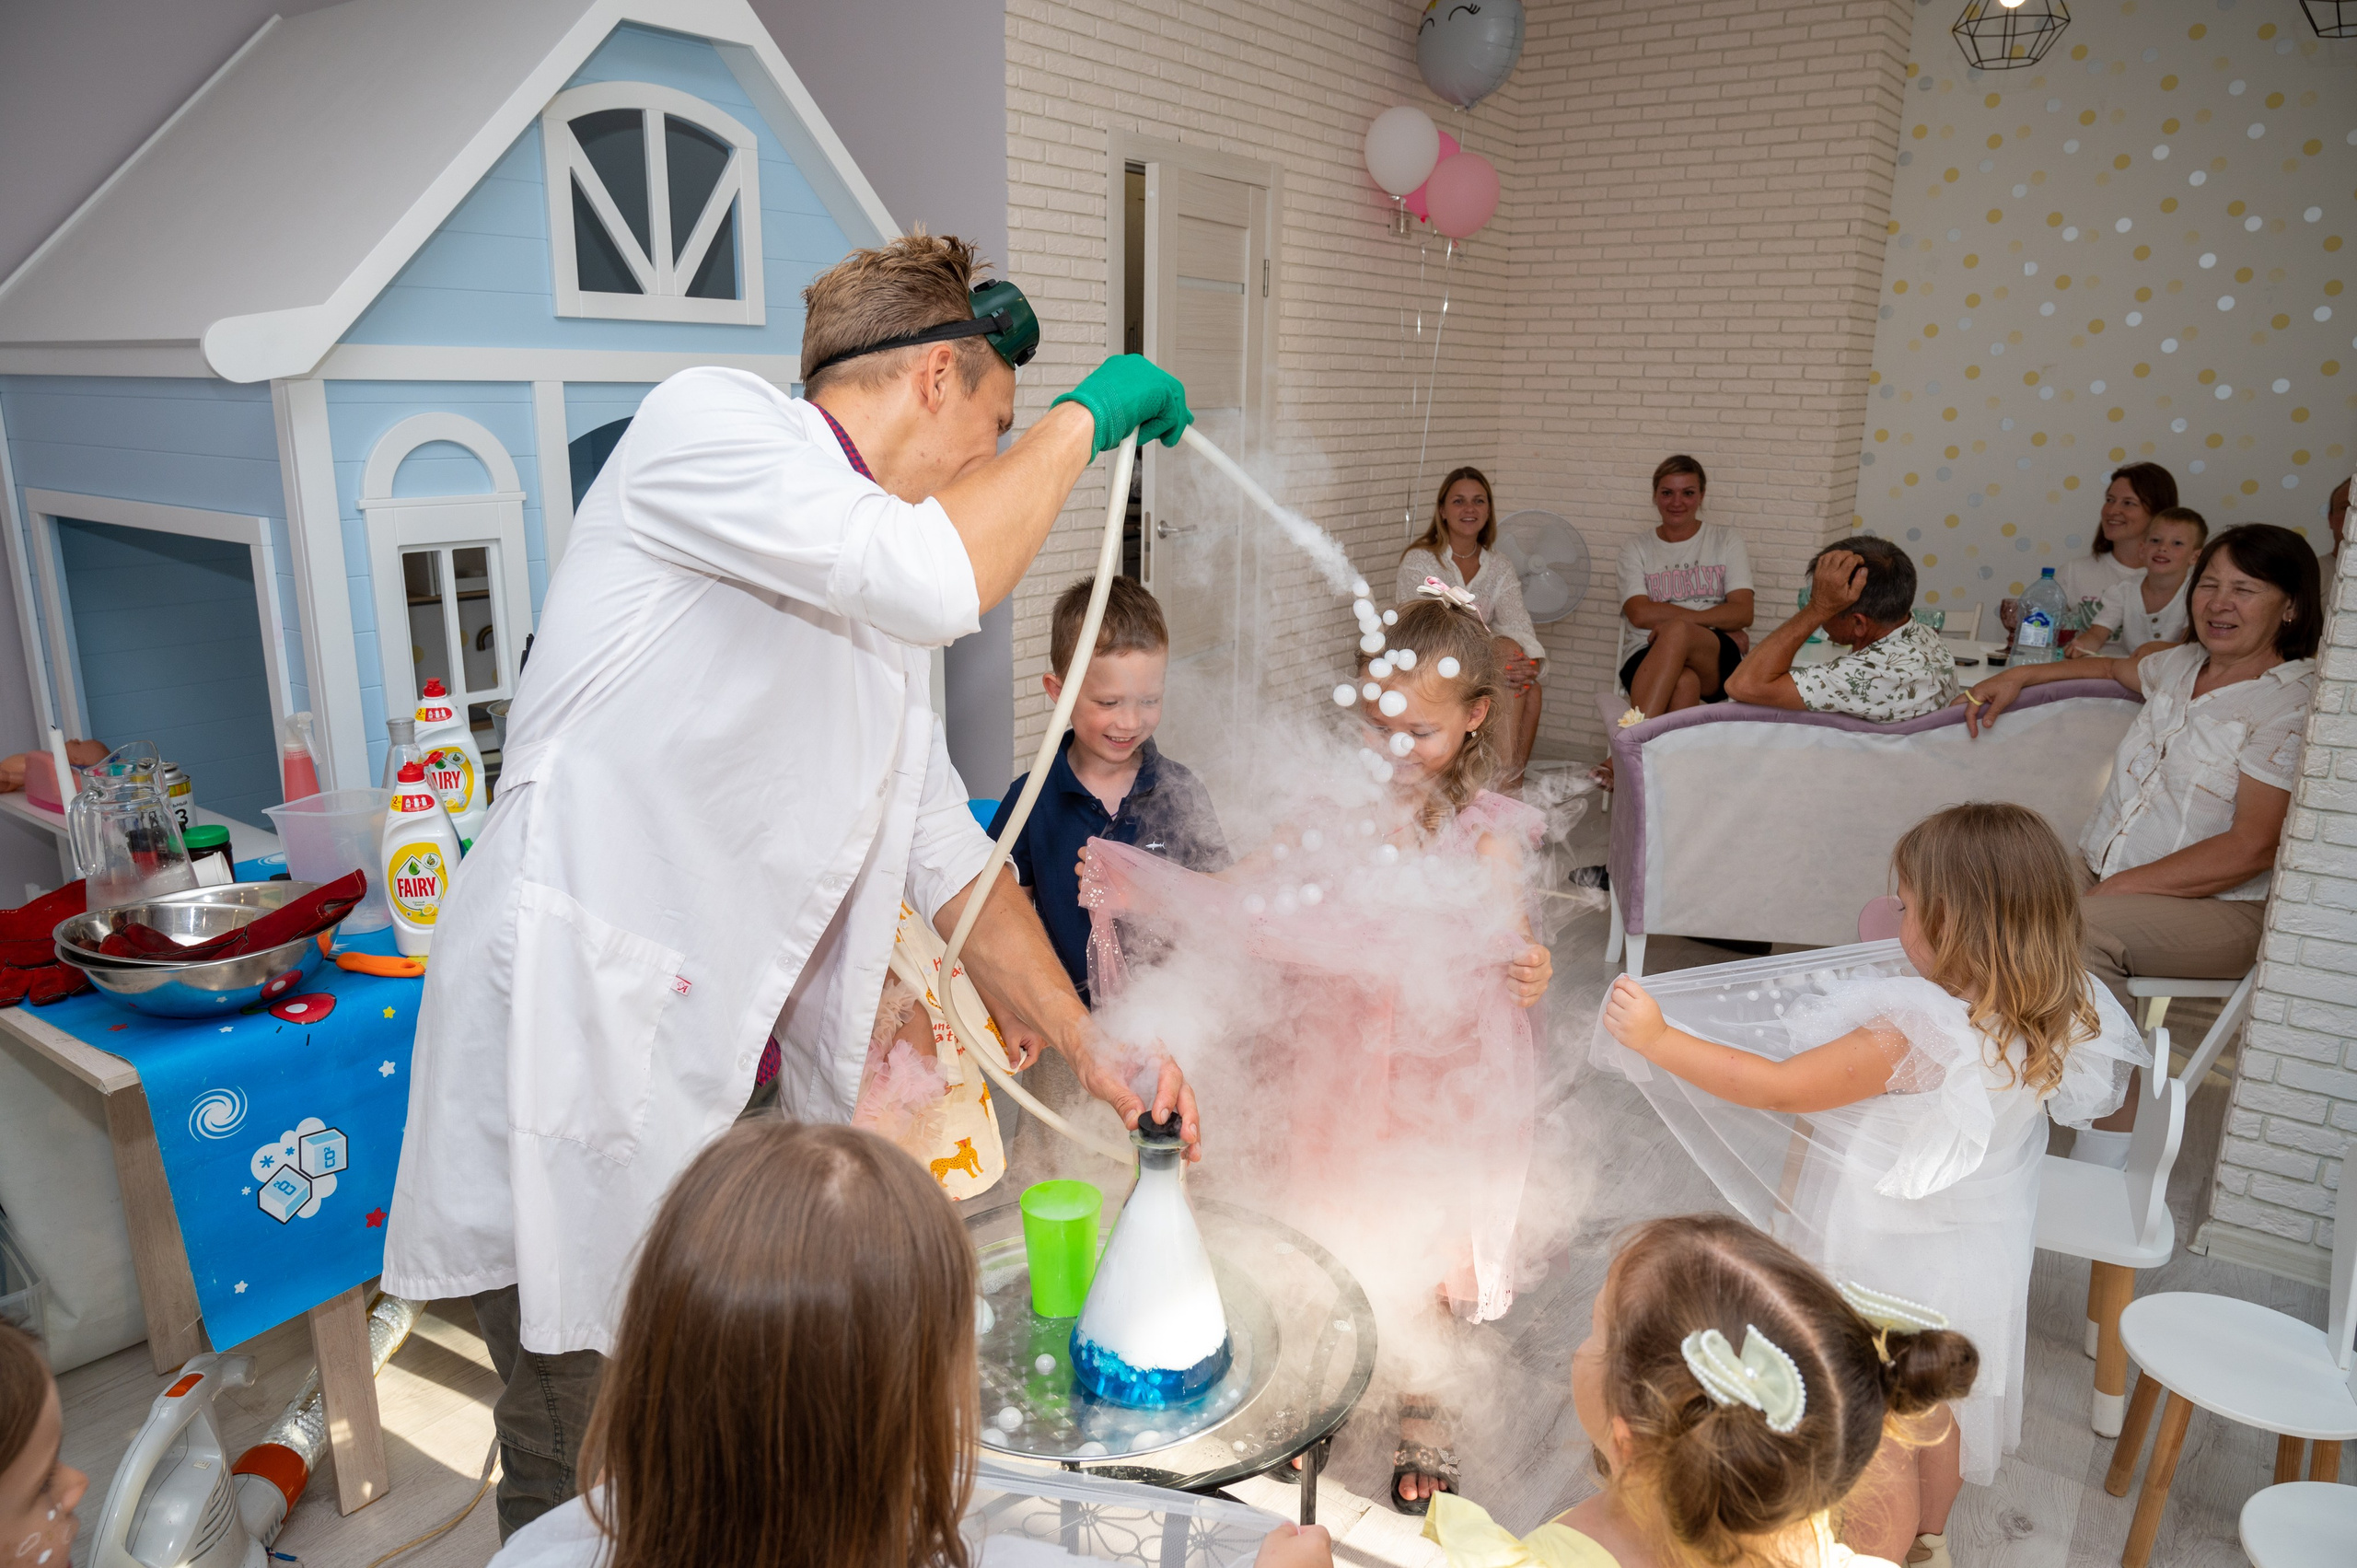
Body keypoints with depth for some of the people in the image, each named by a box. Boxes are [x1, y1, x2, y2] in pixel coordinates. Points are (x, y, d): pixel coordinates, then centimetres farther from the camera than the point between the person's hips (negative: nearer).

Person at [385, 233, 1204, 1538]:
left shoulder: (871, 605, 17)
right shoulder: (709, 418, -7)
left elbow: (946, 850, 19)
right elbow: (933, 578, -26)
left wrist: (1088, 1047, 16)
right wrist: (1077, 422, -9)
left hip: (743, 1078, 8)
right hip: (580, 1057, -8)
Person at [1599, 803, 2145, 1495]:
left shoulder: (1913, 1035, -36)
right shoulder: (2061, 1021, -14)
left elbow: (1781, 1088, -34)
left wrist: (1657, 1039, -31)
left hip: (1888, 1265, -7)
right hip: (1982, 1259, 7)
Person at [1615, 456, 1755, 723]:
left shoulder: (1727, 542, 16)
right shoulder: (1636, 550, 16)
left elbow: (1743, 613, 2)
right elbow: (1640, 614, -1)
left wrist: (1673, 622, -12)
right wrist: (1717, 622, -6)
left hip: (1717, 664, 0)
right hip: (1651, 662, 0)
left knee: (1676, 631, -37)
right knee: (1683, 682, -38)